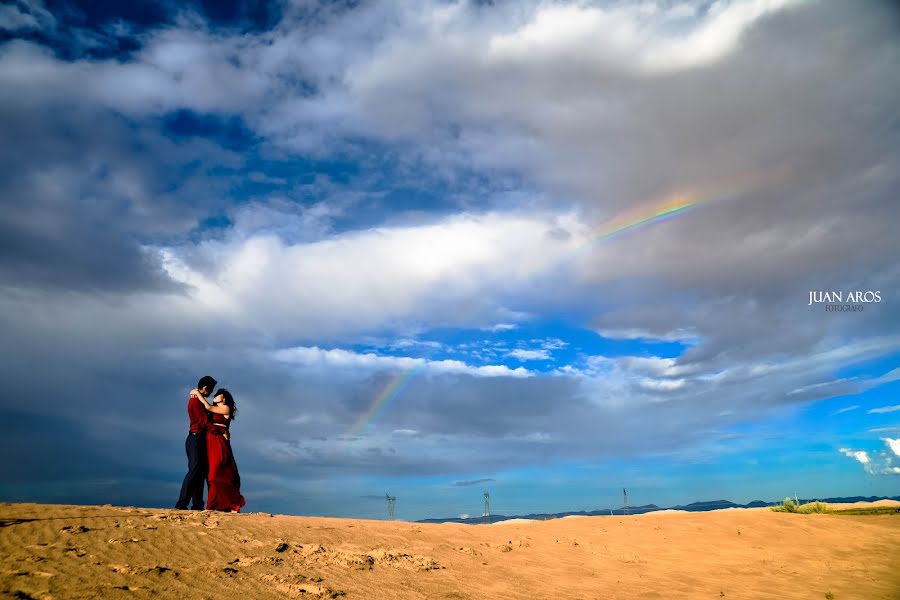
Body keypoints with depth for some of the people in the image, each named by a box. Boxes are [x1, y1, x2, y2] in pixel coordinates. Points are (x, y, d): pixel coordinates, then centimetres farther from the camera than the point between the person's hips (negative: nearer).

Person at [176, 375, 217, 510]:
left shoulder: (198, 400, 18)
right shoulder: (195, 401, -12)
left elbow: (204, 419, 16)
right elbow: (205, 422, -18)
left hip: (199, 440, 10)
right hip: (196, 439, -10)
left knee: (200, 472, 8)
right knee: (194, 471, -11)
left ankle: (197, 504, 9)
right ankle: (182, 503, -11)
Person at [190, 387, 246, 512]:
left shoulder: (226, 408, 0)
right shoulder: (214, 411, 23)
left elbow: (209, 407, -8)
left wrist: (198, 394, -1)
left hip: (219, 444, -8)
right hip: (211, 443, 8)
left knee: (218, 474, -11)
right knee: (214, 474, 4)